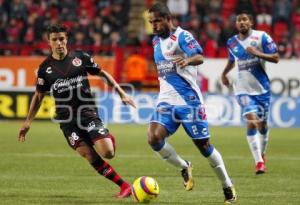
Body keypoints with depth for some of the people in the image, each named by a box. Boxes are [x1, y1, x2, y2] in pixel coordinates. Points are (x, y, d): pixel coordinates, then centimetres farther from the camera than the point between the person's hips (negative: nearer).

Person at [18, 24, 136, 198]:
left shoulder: (80, 58, 2)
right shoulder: (45, 68, 6)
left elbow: (103, 74, 12)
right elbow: (39, 96, 15)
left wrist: (122, 94, 6)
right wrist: (28, 122, 11)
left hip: (88, 112, -1)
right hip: (66, 119, 1)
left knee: (108, 152, -16)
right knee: (90, 155, -17)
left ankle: (109, 139, 23)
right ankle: (124, 186, -8)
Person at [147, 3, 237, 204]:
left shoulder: (182, 36, -9)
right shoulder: (157, 41, 13)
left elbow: (200, 57, -27)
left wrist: (188, 60, -47)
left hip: (189, 100, -6)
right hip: (166, 101, 6)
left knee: (204, 144, -2)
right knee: (154, 138, -18)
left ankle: (228, 187, 15)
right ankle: (184, 168, 6)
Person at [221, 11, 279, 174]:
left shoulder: (261, 37, -6)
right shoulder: (231, 43, 6)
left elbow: (276, 58, -9)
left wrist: (257, 53, -21)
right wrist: (224, 74, 13)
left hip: (262, 88, 0)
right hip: (244, 89, 0)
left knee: (262, 124, 11)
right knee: (251, 121, -18)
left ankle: (262, 154, 38)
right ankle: (259, 162, -20)